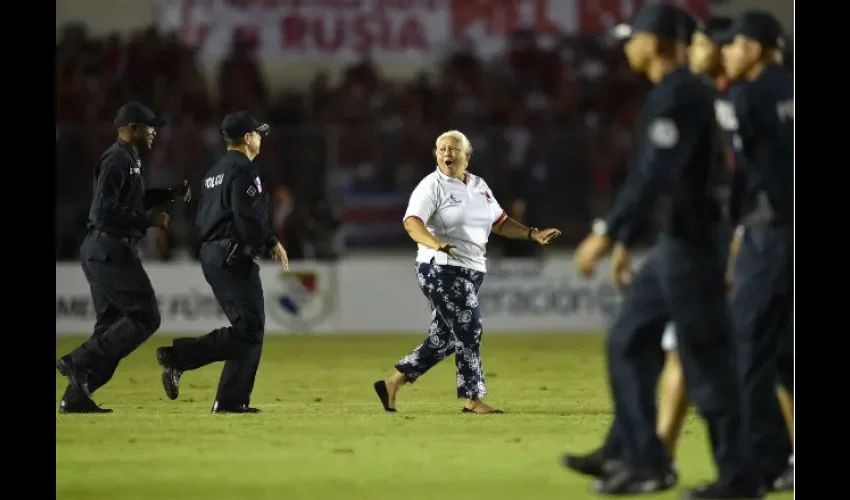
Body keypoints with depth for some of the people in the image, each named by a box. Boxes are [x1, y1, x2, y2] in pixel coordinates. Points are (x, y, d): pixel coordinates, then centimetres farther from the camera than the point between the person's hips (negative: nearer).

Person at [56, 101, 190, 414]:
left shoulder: (129, 160, 18)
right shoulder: (117, 160, -14)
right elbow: (104, 212, -21)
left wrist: (169, 195, 21)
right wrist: (148, 220, -19)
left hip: (107, 251, 11)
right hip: (110, 250, -11)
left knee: (112, 323, 10)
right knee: (144, 317, -12)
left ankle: (77, 396, 6)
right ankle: (80, 363, -13)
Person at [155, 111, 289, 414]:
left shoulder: (215, 173, 20)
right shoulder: (244, 170, -9)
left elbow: (203, 221, 20)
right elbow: (248, 218, -21)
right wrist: (271, 243, -10)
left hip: (210, 253, 10)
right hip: (234, 258, -10)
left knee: (250, 331, 10)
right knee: (248, 330, -12)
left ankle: (232, 401, 3)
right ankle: (178, 357, -19)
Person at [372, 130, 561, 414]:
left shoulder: (479, 186, 15)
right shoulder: (432, 186, -8)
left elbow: (499, 222, 24)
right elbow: (412, 222, -23)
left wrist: (533, 234, 14)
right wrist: (436, 244, -42)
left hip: (471, 271, 8)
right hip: (442, 270, -8)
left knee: (444, 339, 9)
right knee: (468, 330, -10)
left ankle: (393, 383, 17)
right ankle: (473, 399, -2)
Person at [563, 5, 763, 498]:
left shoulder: (676, 96, -16)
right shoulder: (683, 93, 16)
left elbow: (654, 175, -26)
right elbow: (653, 175, 23)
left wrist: (606, 233, -28)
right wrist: (624, 240, 26)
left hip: (692, 243, -10)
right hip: (675, 242, 10)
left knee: (706, 357, -6)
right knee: (629, 342, 14)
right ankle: (642, 459, 16)